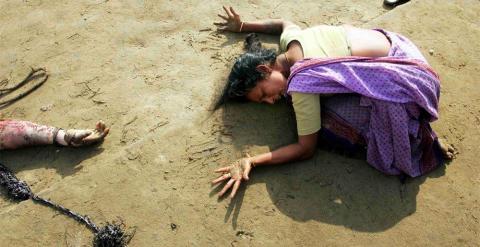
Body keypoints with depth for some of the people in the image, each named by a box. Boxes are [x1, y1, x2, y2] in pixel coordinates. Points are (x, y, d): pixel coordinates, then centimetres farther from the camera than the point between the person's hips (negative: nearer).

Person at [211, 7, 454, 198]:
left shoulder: (300, 84, -24)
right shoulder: (290, 38, -1)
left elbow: (306, 148, -19)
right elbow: (283, 22, 27)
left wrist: (250, 162, -28)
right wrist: (242, 26, 24)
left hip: (402, 74, -9)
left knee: (330, 123, -19)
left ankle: (421, 138, -3)